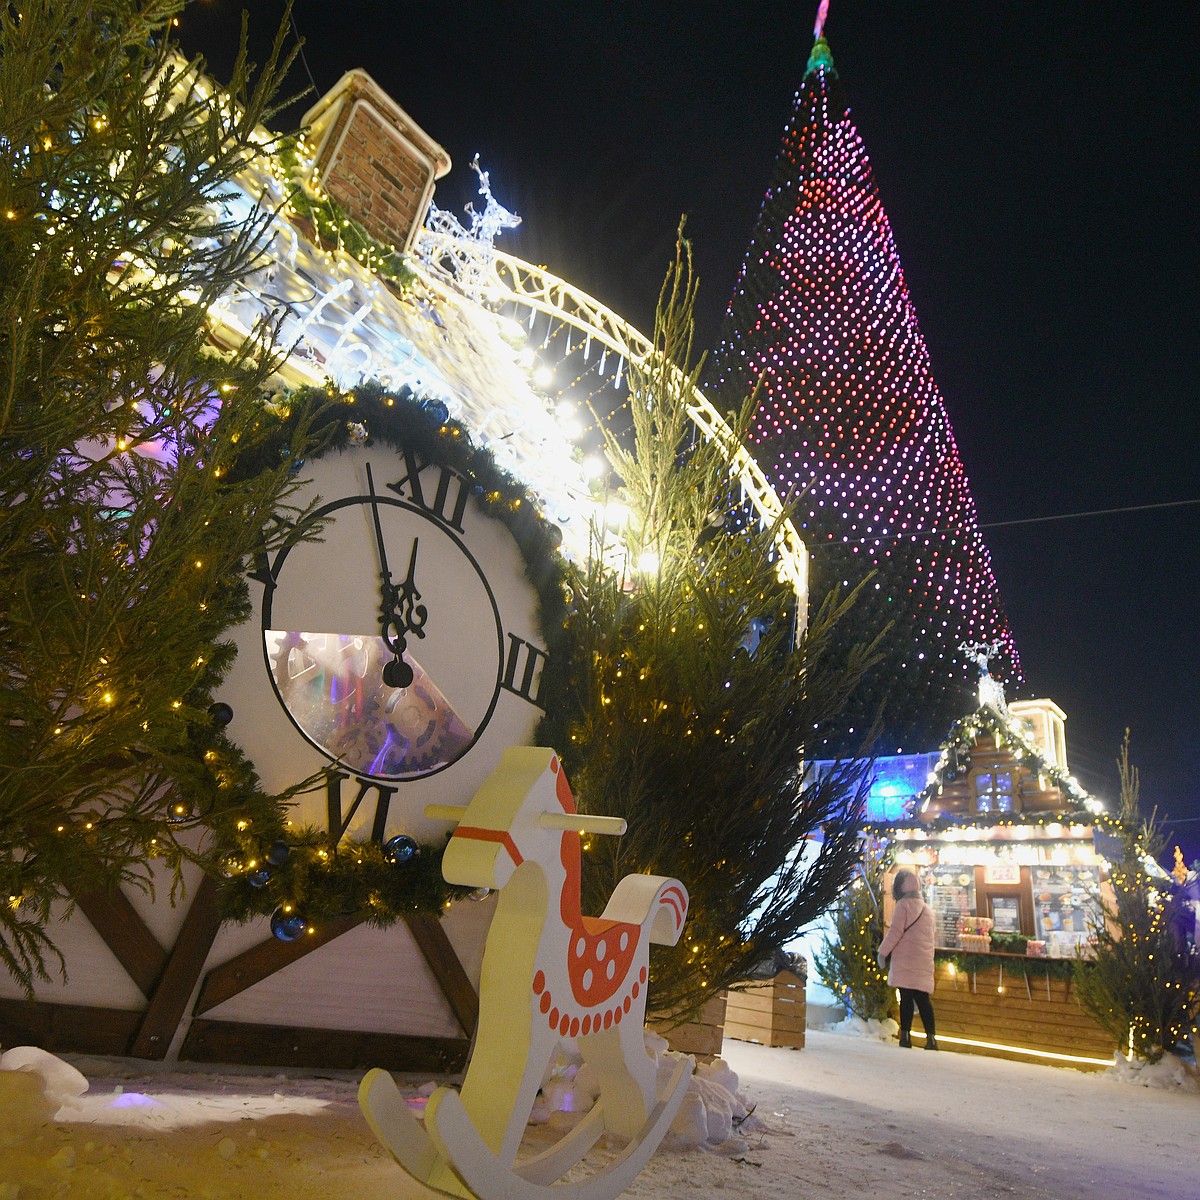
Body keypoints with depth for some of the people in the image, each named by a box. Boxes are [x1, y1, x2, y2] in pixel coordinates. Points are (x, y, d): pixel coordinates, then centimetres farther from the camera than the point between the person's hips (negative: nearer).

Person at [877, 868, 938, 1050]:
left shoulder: (903, 904, -4)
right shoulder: (928, 909, 18)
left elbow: (896, 931, -12)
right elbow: (929, 937, 20)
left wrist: (883, 951, -6)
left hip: (905, 961, -6)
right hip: (924, 963, 6)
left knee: (906, 997, -4)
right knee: (923, 998, 6)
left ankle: (905, 1035, -6)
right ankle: (930, 1038, 0)